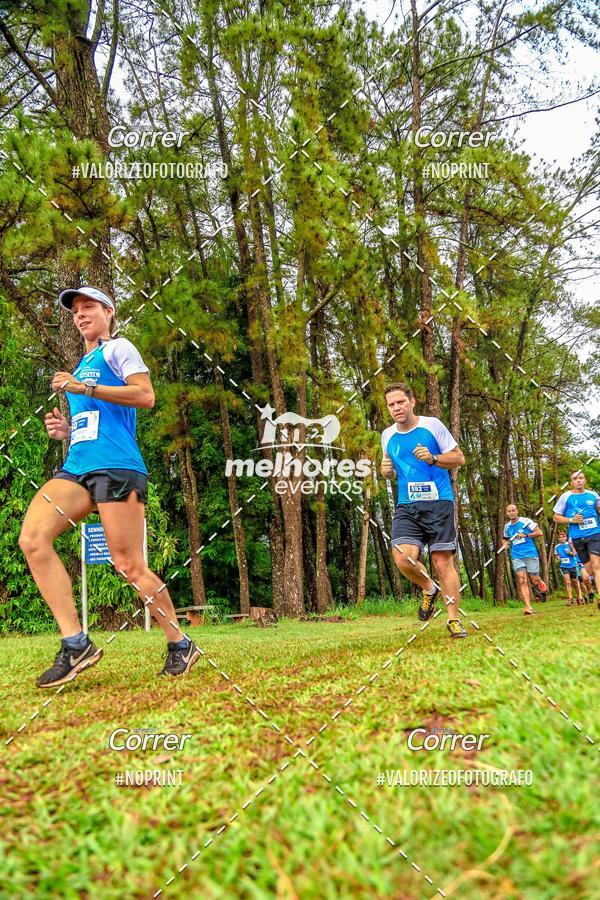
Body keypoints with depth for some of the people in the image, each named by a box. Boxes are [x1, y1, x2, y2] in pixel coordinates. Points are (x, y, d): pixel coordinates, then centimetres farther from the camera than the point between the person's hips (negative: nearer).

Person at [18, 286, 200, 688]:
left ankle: (181, 645, 10)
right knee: (32, 538, -16)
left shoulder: (117, 347, 7)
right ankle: (75, 643, -15)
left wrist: (85, 388, -12)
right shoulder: (81, 367, 29)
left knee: (129, 565, -9)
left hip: (116, 466, -7)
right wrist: (65, 431, 14)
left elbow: (146, 396, -10)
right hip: (77, 467, 8)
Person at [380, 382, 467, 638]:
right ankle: (430, 589, 14)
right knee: (403, 559, -17)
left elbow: (459, 458, 3)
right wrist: (386, 470, 1)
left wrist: (433, 458, -14)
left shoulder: (432, 425, -1)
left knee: (443, 562, -4)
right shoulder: (387, 435, 10)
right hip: (406, 507, 3)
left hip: (438, 503, -3)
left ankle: (454, 619, 13)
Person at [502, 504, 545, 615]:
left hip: (531, 554, -3)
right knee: (522, 580, -12)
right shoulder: (507, 526, 12)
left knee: (534, 579, -2)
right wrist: (505, 544, 7)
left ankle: (541, 585, 36)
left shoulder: (526, 521, -2)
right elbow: (506, 539, 30)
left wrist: (525, 535, -13)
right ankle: (528, 607, -15)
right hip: (517, 556, 3)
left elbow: (540, 533, -5)